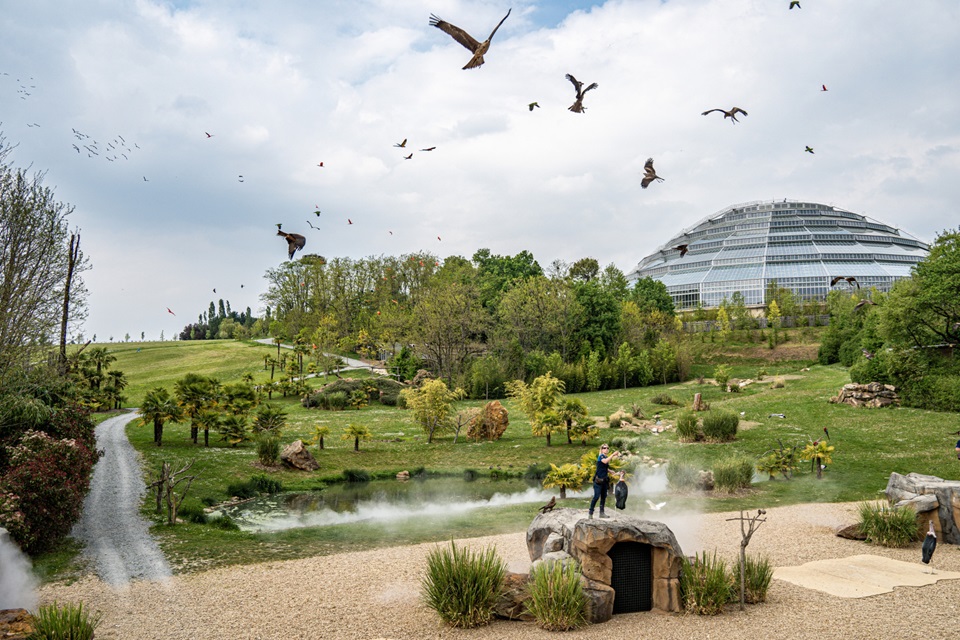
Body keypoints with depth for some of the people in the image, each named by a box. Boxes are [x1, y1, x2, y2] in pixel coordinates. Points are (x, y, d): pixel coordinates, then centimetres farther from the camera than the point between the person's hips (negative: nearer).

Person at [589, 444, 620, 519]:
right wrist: (613, 454, -30)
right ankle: (591, 513, -5)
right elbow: (605, 461, -33)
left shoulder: (607, 457, 15)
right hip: (598, 480, -8)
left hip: (604, 480, 8)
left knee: (604, 497, 8)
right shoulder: (601, 456, -9)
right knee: (596, 496, -10)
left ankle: (602, 513, 14)